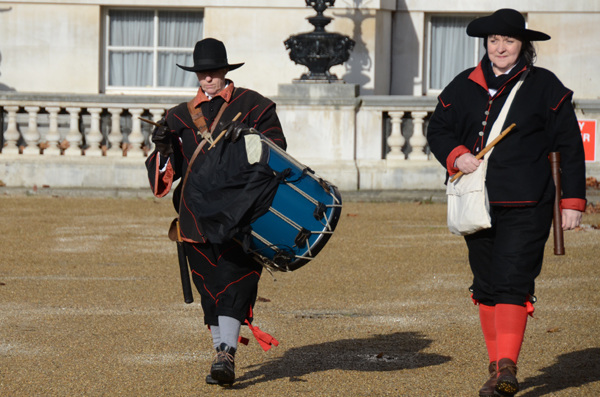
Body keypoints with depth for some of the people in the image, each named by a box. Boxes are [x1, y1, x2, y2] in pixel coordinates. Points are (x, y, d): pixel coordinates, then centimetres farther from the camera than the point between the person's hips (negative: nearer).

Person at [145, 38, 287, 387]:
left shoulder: (251, 105, 9)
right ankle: (222, 354, 13)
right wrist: (163, 148, -8)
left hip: (240, 212, -3)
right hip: (198, 213, 4)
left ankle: (227, 356, -18)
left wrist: (250, 134, -14)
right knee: (210, 287, 5)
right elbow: (166, 173, 13)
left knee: (234, 279, -14)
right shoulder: (182, 116, 17)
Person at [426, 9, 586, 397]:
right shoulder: (464, 86, 10)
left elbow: (570, 146, 3)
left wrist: (573, 201, -2)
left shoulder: (545, 86, 1)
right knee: (486, 287, 9)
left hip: (526, 206, -4)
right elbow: (437, 130, 15)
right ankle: (496, 364, 20)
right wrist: (457, 156, -7)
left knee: (512, 283, -13)